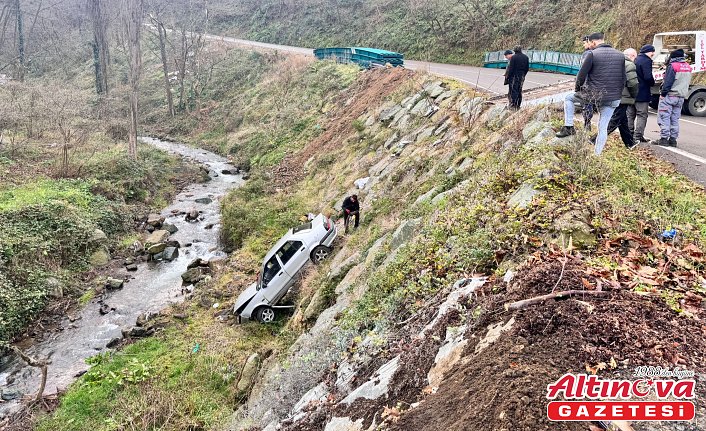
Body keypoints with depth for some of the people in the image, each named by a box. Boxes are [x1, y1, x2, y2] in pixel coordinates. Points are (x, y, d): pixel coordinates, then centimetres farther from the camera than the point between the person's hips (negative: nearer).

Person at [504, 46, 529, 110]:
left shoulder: (513, 57, -12)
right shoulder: (526, 57, 5)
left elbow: (511, 69, -14)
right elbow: (527, 68, 8)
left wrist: (507, 77, -5)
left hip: (514, 76, -5)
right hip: (521, 77, 5)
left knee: (513, 91, 0)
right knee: (519, 91, 13)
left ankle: (513, 105, -2)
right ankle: (518, 106, 17)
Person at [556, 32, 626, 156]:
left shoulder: (592, 54, -7)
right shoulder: (620, 55, 11)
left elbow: (582, 75, -6)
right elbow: (623, 78, 14)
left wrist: (578, 89, 10)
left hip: (594, 94, -4)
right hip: (613, 98, 5)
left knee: (569, 98, 20)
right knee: (603, 127, 10)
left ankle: (569, 127, 10)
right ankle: (597, 154, 10)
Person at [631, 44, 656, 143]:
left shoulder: (635, 60, 13)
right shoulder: (646, 61, -13)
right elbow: (648, 77, -22)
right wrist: (652, 83, -3)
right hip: (642, 93, -8)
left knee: (630, 114, 12)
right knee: (642, 115, -2)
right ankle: (638, 136, -6)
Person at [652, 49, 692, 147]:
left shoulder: (672, 66, -11)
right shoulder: (688, 67, 13)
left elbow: (668, 82, -15)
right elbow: (688, 82, 19)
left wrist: (663, 93, -12)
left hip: (669, 95, -7)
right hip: (681, 97, 7)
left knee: (664, 117, -4)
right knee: (675, 119, 10)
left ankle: (664, 139, -7)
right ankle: (673, 139, 10)